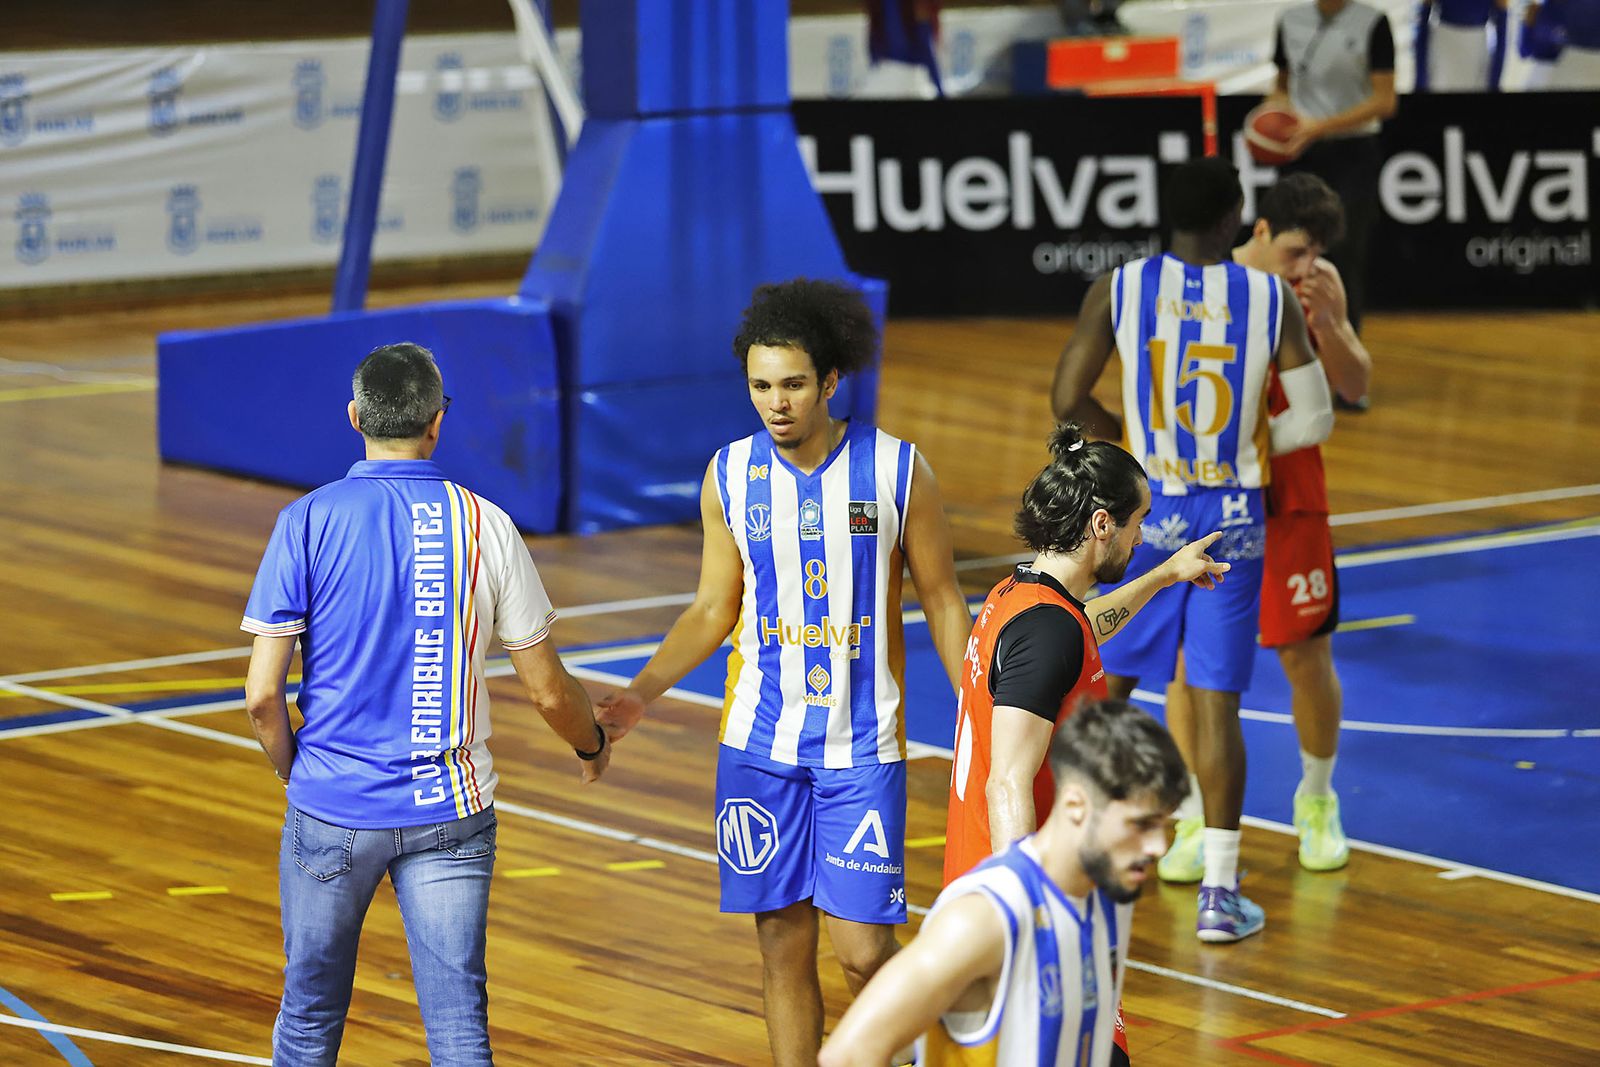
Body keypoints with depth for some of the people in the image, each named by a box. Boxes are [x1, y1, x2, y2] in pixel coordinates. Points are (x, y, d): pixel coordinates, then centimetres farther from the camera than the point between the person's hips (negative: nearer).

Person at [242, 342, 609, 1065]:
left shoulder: (308, 522, -7)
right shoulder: (483, 525, -4)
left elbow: (262, 694, -8)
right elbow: (547, 690, 2)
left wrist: (293, 770, 11)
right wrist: (592, 747, 23)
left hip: (332, 808, 0)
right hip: (450, 810, 0)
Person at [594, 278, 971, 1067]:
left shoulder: (896, 470, -6)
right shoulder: (730, 476, 1)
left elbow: (942, 600, 2)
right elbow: (714, 608, 11)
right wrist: (640, 692, -1)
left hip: (862, 745, -3)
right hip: (759, 743, 3)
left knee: (863, 951, -6)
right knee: (783, 945, 5)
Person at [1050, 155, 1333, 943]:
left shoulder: (1118, 290, -6)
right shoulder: (1274, 299, -6)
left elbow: (1068, 400, -3)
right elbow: (1314, 420, -2)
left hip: (1143, 512, 0)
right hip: (1231, 519, 0)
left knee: (1106, 685, 14)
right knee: (1217, 703, 2)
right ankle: (1218, 893, 3)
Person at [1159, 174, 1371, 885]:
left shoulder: (1320, 287, -3)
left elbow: (1355, 386, -3)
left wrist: (1324, 321, -19)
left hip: (1288, 496, 1)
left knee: (1307, 656, 5)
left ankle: (1316, 801, 27)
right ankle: (1195, 820, 10)